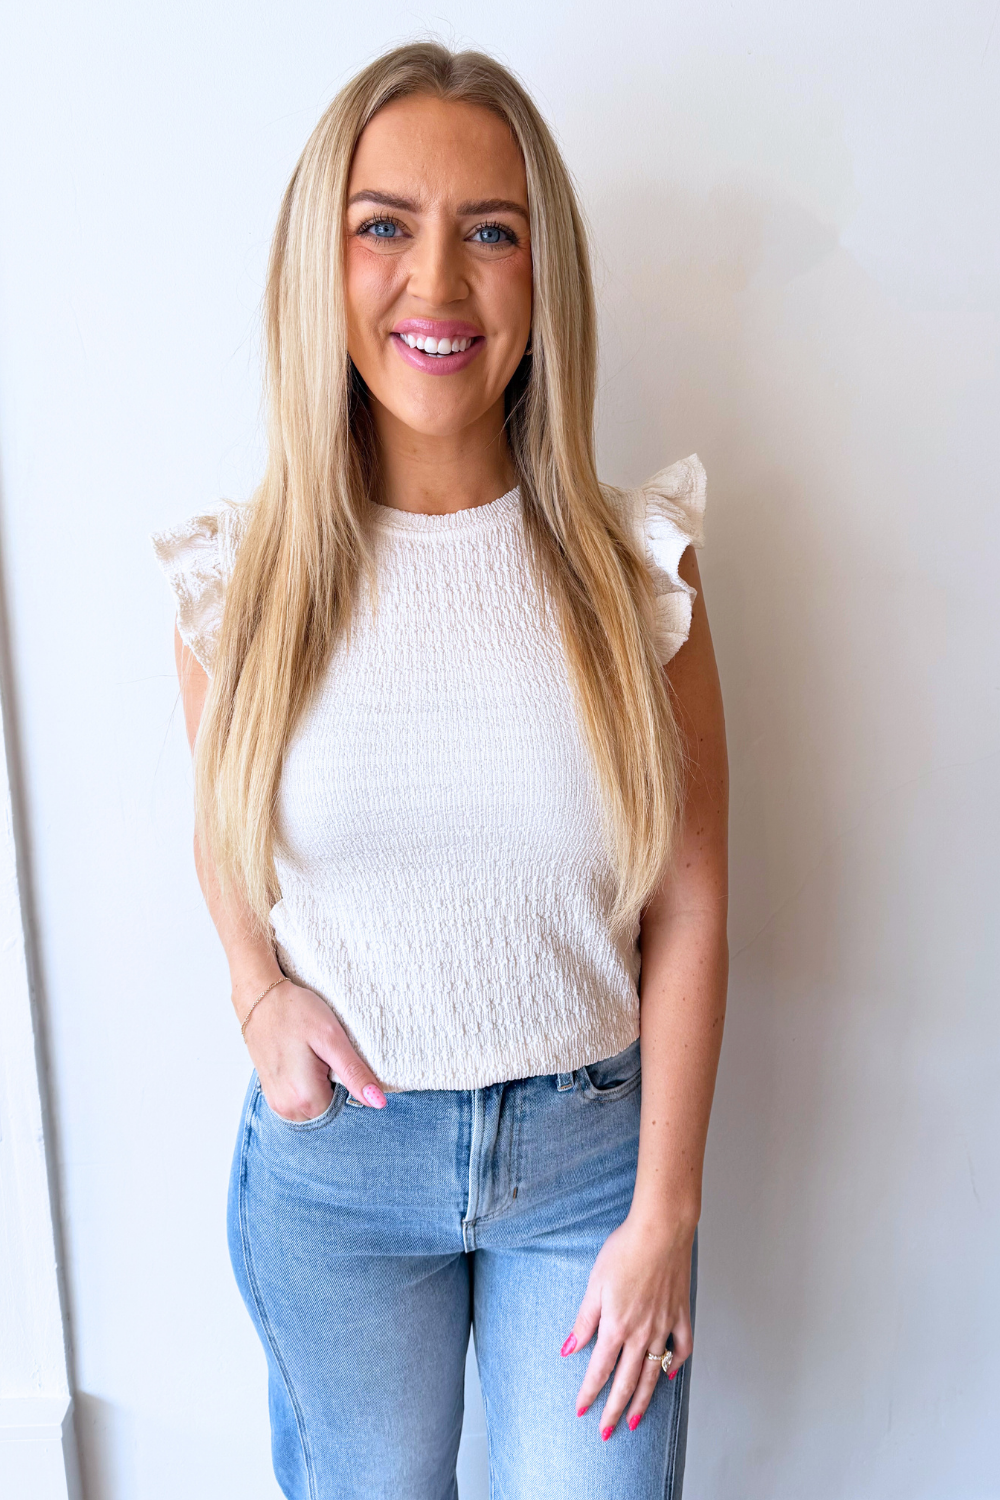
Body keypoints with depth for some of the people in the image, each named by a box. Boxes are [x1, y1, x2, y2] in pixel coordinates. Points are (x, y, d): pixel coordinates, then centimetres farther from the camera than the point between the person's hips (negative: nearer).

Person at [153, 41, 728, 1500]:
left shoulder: (634, 569, -12)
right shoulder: (240, 576, -9)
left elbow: (689, 912, -8)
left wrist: (664, 1215, -6)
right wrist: (260, 992, -11)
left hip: (591, 1141, 0)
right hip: (332, 1153, 1)